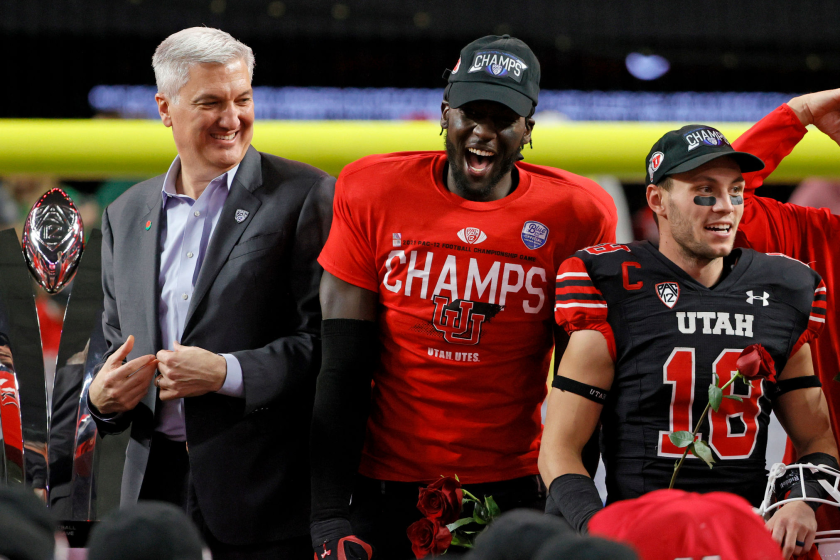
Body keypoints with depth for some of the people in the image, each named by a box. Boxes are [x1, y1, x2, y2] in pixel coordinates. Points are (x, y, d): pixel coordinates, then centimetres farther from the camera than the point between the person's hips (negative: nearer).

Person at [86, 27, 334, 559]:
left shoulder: (307, 197, -3)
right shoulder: (126, 215, 15)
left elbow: (327, 341, -9)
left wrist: (227, 374, -19)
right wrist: (102, 395, 0)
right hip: (154, 484, 5)